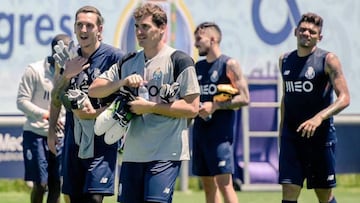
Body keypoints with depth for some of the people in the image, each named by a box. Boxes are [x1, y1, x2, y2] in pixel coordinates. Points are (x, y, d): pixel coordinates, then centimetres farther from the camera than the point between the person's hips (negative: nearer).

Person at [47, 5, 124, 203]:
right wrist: (67, 75, -4)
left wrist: (96, 113, -17)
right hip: (74, 140, 6)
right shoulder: (68, 59, 11)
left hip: (102, 140, -6)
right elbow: (56, 99, 13)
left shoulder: (114, 57, -7)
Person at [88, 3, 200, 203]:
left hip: (166, 154, -6)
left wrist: (149, 107, -13)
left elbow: (192, 108, -10)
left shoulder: (179, 61, -5)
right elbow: (93, 90, 10)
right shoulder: (128, 63, 14)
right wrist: (122, 82, -7)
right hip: (132, 152, 6)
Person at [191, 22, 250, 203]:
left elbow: (244, 98, -11)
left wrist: (215, 106, -16)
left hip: (221, 133, -7)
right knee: (208, 185, 9)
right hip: (200, 131, 7)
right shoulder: (198, 67, 15)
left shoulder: (229, 65, -5)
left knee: (224, 183, -12)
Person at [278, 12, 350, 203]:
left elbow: (344, 98, -14)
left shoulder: (328, 60, -7)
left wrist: (319, 118, -28)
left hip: (320, 136, -4)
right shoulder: (285, 60, 10)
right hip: (291, 136, 4)